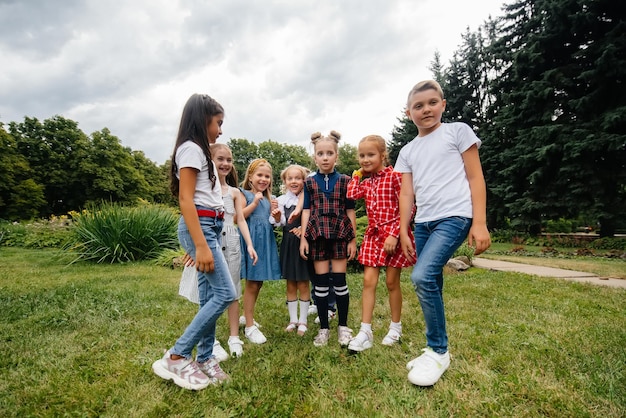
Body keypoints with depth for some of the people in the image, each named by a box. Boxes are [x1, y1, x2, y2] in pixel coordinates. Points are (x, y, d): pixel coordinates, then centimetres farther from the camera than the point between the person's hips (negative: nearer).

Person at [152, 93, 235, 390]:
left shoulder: (200, 150, 19)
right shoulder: (191, 148, -9)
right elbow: (186, 200, -17)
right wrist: (201, 245, -22)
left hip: (210, 226, 9)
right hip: (198, 227, -9)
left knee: (209, 296, 10)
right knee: (225, 293, -10)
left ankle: (204, 358, 20)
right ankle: (176, 357, 1)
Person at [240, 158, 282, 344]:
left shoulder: (269, 197, 13)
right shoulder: (244, 194, -4)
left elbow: (277, 221, 12)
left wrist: (275, 210, -7)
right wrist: (255, 203, -20)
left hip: (266, 241, 6)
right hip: (251, 240, -6)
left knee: (259, 283, 14)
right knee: (251, 284, -1)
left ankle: (248, 316, 32)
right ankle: (250, 326, 10)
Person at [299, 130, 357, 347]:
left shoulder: (344, 181, 3)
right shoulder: (309, 182, 6)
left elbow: (350, 210, 3)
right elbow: (306, 210, 5)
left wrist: (353, 239, 0)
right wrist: (303, 237, -1)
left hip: (340, 234, -1)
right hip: (318, 235, 1)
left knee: (339, 280, 3)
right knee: (321, 282, 5)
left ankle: (343, 325, 20)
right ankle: (323, 328, 18)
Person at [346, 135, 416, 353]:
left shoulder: (395, 176, -10)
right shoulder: (365, 180, 9)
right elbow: (351, 195, -11)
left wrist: (394, 234, -19)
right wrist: (357, 174, 2)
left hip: (393, 234, -5)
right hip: (373, 235, 5)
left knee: (392, 282, 7)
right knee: (368, 281, 1)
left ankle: (396, 327, 27)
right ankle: (365, 332, 7)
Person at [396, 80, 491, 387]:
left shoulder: (457, 131, 4)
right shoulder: (408, 151, 16)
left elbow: (476, 178, -1)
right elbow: (406, 193, 12)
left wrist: (480, 223, -9)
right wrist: (404, 232, 6)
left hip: (454, 216, -5)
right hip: (423, 223, 6)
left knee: (422, 277, -21)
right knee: (430, 286, 8)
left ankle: (438, 352, -1)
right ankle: (436, 350, 26)